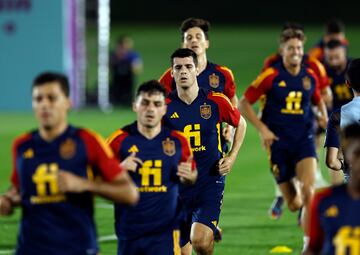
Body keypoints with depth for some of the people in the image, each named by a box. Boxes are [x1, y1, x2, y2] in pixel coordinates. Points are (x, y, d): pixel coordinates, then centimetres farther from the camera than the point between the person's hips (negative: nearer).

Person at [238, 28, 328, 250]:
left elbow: (318, 99, 24)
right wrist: (262, 128, -12)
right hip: (278, 142, -1)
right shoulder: (271, 76, -7)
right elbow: (244, 103, -3)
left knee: (308, 190, -23)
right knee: (294, 204, 3)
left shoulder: (310, 77, 4)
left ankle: (309, 243, -17)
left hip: (304, 141, 1)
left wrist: (323, 115, 3)